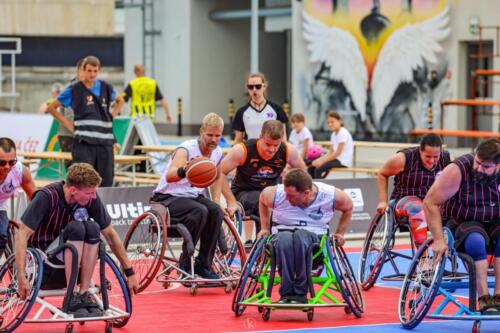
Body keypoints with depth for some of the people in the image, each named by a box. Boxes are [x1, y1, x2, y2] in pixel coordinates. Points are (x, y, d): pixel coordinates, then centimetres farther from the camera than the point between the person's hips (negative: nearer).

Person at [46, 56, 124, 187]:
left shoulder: (105, 88, 11)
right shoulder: (74, 90, 1)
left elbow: (120, 101, 31)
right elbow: (51, 108, 8)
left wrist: (112, 115, 15)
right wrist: (68, 124, 2)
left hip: (105, 142, 4)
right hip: (84, 143, -4)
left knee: (106, 181, 4)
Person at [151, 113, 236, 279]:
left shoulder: (217, 152, 1)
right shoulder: (186, 149, -21)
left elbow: (218, 178, 22)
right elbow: (169, 176, -40)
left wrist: (231, 202, 14)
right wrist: (183, 171, -62)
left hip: (193, 195, 7)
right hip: (168, 197, -7)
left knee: (216, 211, -22)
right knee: (200, 211, -33)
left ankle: (203, 265, -12)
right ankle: (185, 263, -20)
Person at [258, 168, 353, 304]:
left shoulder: (331, 195, -11)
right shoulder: (276, 194, -10)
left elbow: (348, 207, 12)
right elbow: (262, 199, 15)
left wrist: (340, 233, 11)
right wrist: (265, 228, 15)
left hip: (315, 238, 0)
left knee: (301, 235, -39)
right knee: (285, 238, -39)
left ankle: (300, 293, -34)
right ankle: (286, 294, -33)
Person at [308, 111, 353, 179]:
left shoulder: (343, 133, -15)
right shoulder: (334, 134, 15)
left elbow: (337, 153, -18)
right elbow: (331, 152, 14)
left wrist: (322, 161, -16)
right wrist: (319, 159, -3)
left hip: (344, 161, -9)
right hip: (337, 159, 9)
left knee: (319, 169, -25)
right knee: (312, 168, -2)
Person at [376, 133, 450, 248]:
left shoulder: (446, 159, -2)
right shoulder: (404, 159, -10)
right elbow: (382, 174, 5)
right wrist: (383, 201, 1)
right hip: (406, 200, -3)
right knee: (417, 209, -39)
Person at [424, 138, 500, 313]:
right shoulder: (458, 170, -21)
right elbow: (430, 203, -18)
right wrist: (439, 240, -23)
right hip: (463, 223, -3)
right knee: (476, 241, -36)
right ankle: (484, 298, -30)